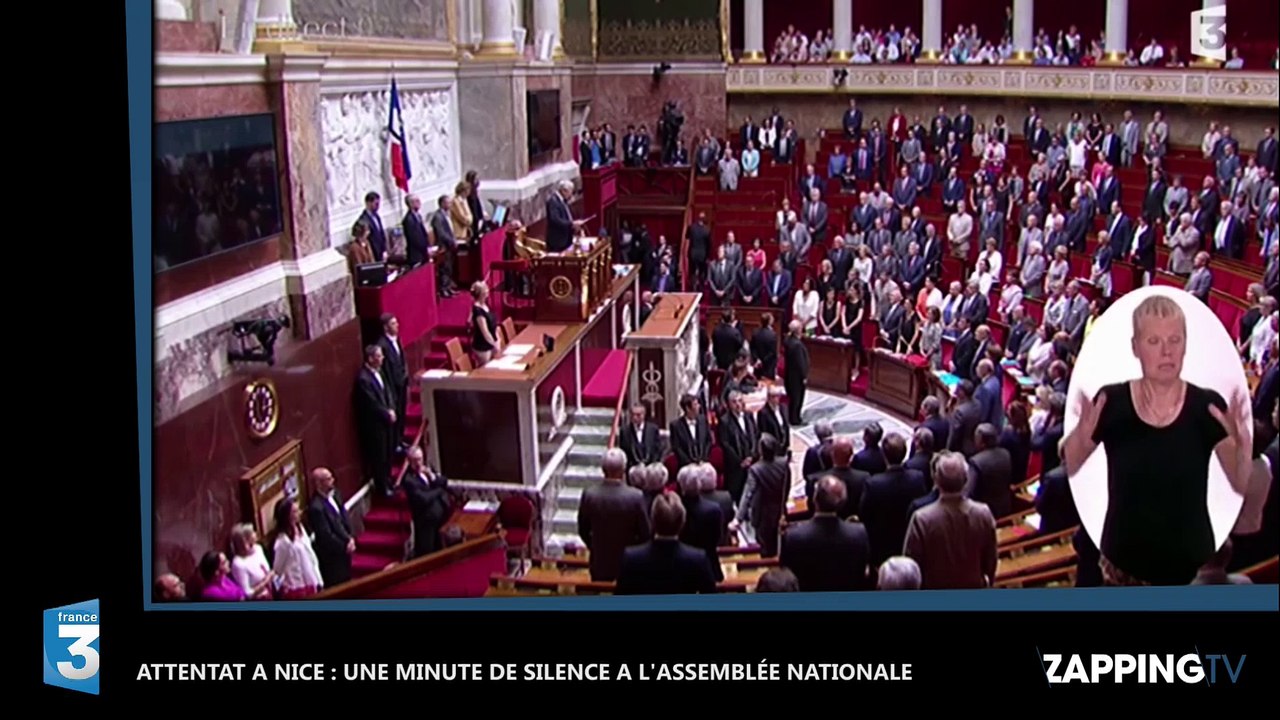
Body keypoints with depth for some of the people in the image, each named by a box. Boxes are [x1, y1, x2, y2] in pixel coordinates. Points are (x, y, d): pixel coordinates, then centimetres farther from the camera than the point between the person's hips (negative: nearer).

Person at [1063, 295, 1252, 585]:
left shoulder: (1208, 406, -8)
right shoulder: (1112, 402, -8)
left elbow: (1241, 486, -9)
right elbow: (1068, 468, -4)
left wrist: (1243, 444, -27)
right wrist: (1082, 435, -23)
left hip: (1190, 562, 0)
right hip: (1125, 560, 0)